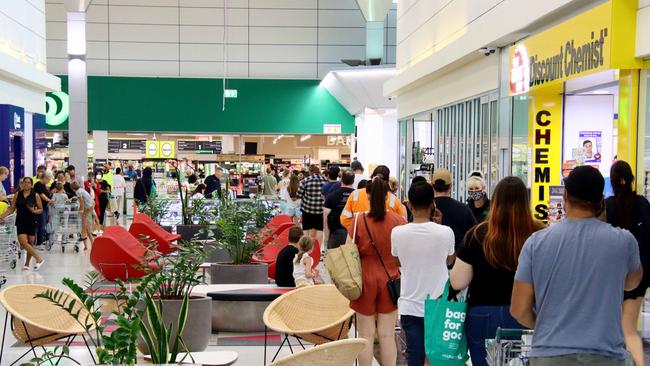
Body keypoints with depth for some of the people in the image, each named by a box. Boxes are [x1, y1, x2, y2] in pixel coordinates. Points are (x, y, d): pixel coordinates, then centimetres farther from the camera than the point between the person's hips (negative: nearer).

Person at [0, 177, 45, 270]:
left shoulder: (35, 196, -2)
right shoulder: (17, 194, 4)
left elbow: (41, 209, 2)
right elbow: (12, 208, 7)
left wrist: (34, 211, -17)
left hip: (32, 223, -1)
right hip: (21, 222, 1)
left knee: (30, 243, 4)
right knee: (23, 242, -14)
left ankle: (27, 264, 17)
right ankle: (39, 259, -6)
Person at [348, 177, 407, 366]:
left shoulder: (358, 220, -12)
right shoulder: (399, 220, -9)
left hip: (365, 280, -1)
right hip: (390, 279, 1)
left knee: (366, 335, 9)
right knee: (387, 335, 9)